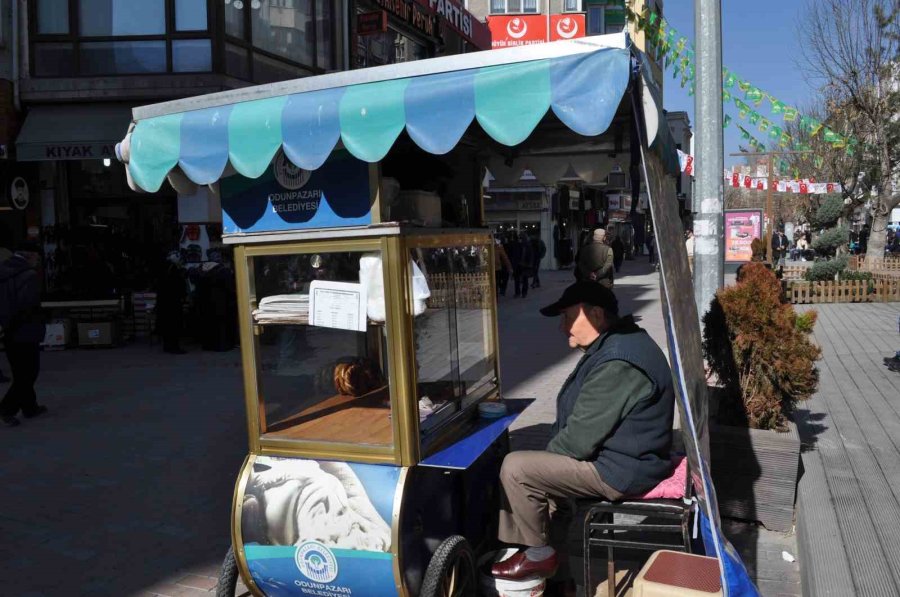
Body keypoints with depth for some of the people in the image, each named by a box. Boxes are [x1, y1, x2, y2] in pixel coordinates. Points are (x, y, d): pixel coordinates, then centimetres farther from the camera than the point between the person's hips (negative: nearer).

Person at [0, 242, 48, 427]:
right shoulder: (30, 275, -16)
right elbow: (25, 304, -27)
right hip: (25, 332, -8)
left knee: (21, 373, 18)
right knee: (28, 372, 3)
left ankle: (29, 407, 28)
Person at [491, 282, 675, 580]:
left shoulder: (617, 363, -26)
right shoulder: (619, 343, 9)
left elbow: (580, 438, -24)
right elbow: (584, 424, 16)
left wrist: (546, 456, -6)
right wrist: (547, 455, 10)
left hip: (622, 469, -11)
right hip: (624, 455, 11)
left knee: (515, 468, -12)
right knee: (524, 461, 15)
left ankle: (538, 554, 6)